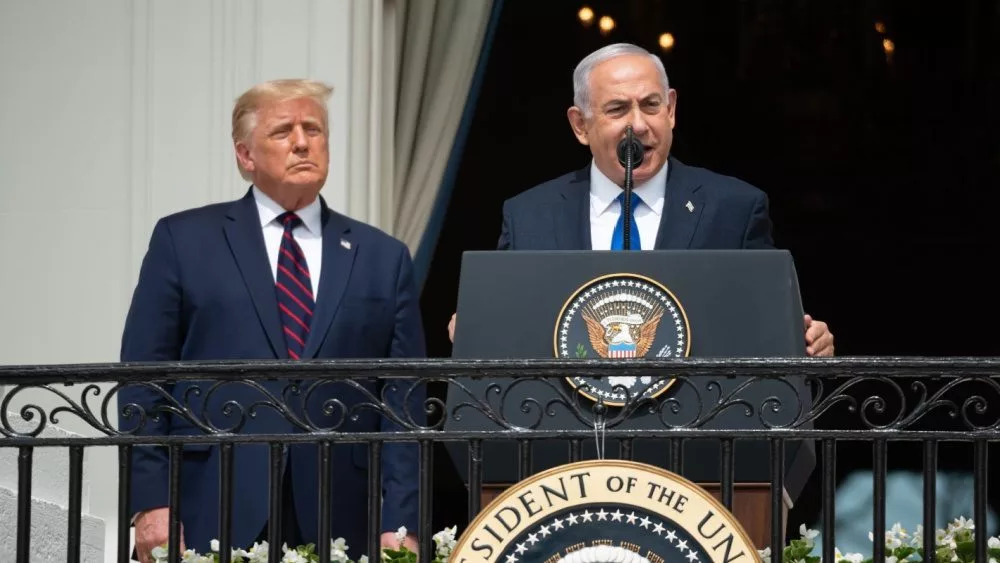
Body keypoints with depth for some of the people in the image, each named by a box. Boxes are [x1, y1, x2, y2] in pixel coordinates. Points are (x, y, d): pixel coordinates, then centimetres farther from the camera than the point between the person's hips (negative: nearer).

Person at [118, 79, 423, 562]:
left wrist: (400, 524, -1)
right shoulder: (184, 241, 7)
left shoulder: (383, 258, 12)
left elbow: (404, 400, 8)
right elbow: (143, 378, 3)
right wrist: (151, 503, -6)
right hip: (214, 521, -1)